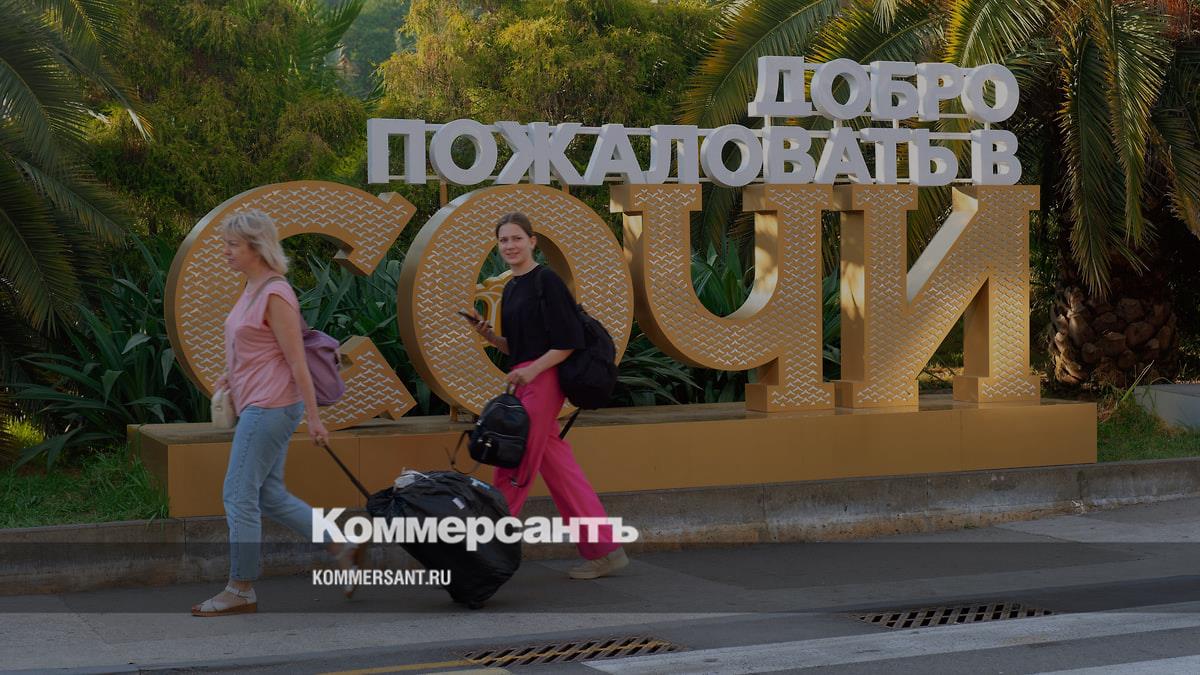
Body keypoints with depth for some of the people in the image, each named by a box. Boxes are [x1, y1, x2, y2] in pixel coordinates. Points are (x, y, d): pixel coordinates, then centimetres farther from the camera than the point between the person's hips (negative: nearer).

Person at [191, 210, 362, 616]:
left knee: (239, 495, -4)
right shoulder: (252, 289, 12)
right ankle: (343, 549, 20)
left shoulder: (275, 294, -16)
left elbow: (297, 361, -17)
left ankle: (241, 590, 6)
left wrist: (313, 417, -17)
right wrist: (230, 376, 13)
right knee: (270, 496, 13)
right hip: (258, 405, 10)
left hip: (270, 407, -10)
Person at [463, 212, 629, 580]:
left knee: (515, 467, -4)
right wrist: (488, 335, 5)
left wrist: (533, 369, -21)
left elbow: (568, 341, -14)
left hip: (543, 381, -10)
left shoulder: (547, 281, -10)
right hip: (526, 381, 10)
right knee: (558, 469, 9)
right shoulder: (511, 288, 17)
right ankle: (604, 550, 12)